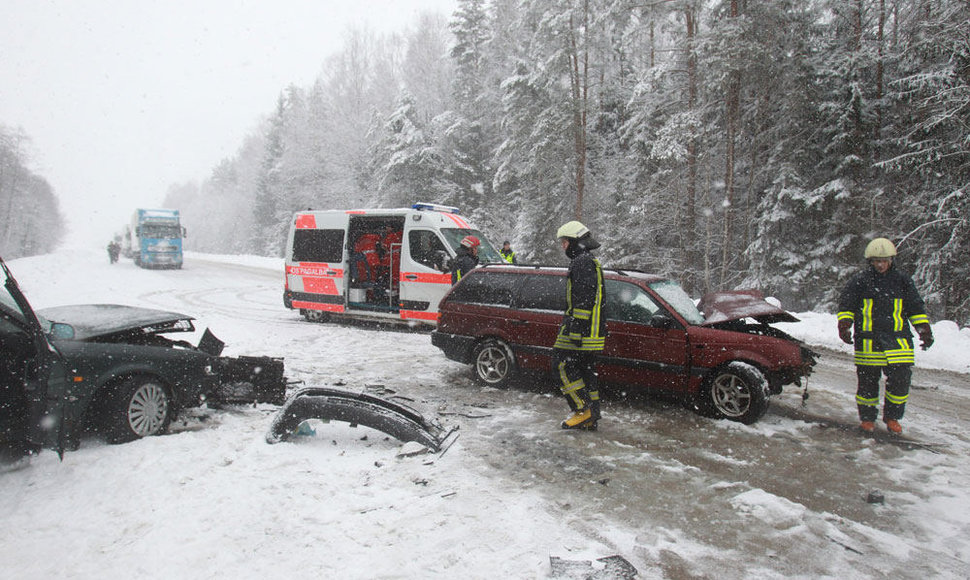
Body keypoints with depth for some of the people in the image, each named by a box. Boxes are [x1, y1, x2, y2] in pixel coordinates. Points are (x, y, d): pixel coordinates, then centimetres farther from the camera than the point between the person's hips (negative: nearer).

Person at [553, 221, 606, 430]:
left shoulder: (582, 262, -11)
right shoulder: (592, 262, 23)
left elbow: (584, 298, -21)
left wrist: (576, 328, -24)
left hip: (581, 328, -10)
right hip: (592, 332, 10)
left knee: (563, 365, -7)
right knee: (585, 370, 12)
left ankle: (584, 410, -8)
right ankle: (591, 418, 15)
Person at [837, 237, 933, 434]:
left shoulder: (903, 281, 10)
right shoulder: (860, 281, 4)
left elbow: (916, 308, 17)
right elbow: (846, 305, 7)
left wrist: (925, 330, 11)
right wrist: (844, 325, -6)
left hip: (897, 340, 2)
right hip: (868, 341, -1)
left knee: (901, 380, -3)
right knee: (868, 382, 3)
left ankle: (892, 417, 16)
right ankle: (867, 418, 18)